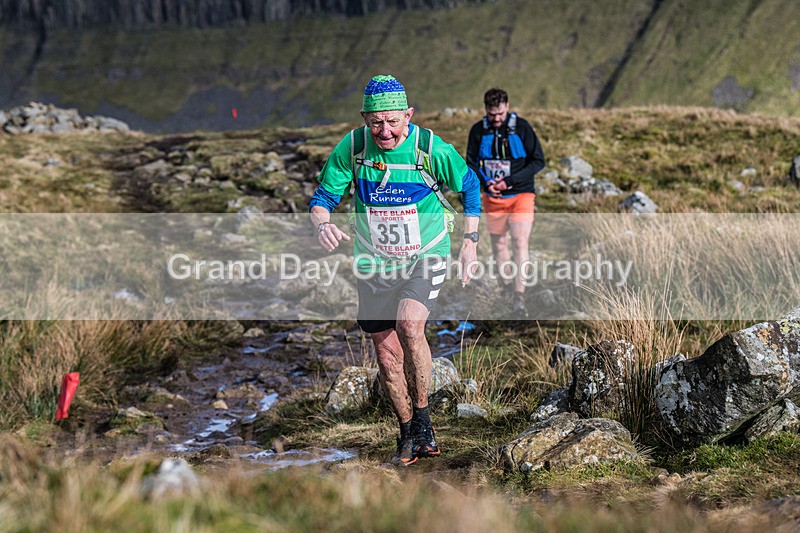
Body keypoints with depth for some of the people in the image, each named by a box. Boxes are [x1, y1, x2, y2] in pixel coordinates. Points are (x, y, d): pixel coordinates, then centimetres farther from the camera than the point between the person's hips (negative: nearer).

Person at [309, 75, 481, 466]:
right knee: (387, 353, 6)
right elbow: (323, 197, -4)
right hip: (375, 262, 3)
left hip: (425, 256, -3)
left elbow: (470, 186, 1)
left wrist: (470, 242, -1)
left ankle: (422, 418, -10)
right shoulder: (351, 147, -12)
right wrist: (323, 224, -26)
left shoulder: (432, 148, -16)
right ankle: (408, 434, 26)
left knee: (408, 325, -28)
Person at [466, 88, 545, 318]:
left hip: (521, 195, -3)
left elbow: (539, 161, -7)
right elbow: (471, 162, 7)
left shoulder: (521, 127, -8)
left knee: (520, 242, -13)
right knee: (498, 243, 9)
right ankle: (507, 287, 27)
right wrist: (485, 182, -12)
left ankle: (519, 297, -13)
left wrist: (509, 181, -17)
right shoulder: (478, 130, -1)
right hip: (492, 198, 3)